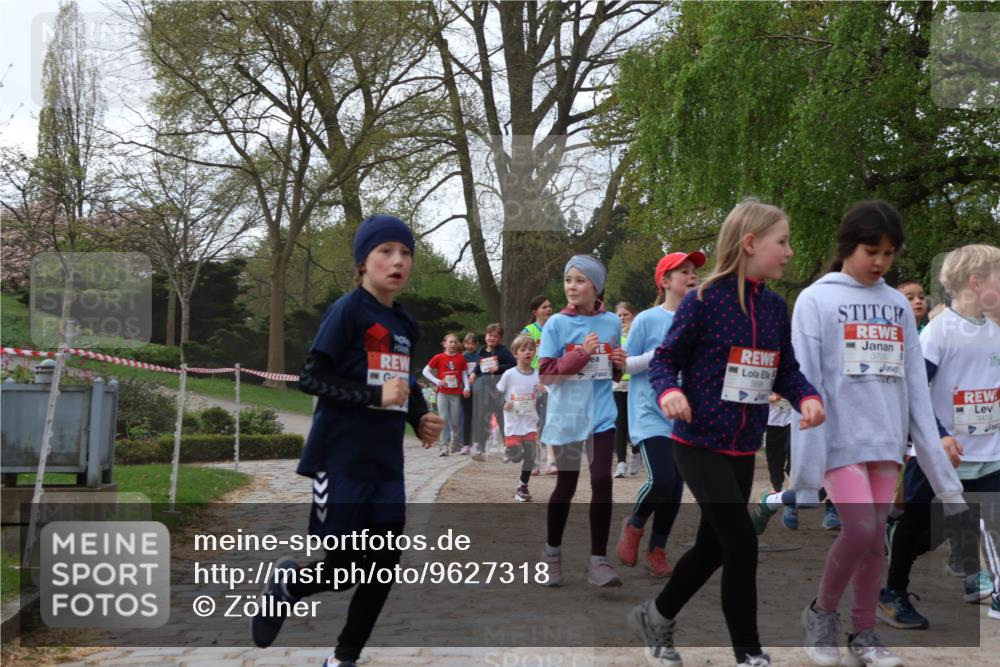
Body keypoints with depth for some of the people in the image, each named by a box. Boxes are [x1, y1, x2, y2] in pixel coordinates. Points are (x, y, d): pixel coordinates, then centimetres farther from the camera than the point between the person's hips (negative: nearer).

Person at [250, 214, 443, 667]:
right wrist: (376, 395, -22)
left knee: (384, 569, 7)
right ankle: (287, 583, 27)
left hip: (386, 464, 7)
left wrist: (419, 419, 5)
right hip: (342, 461, -7)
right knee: (343, 570, -5)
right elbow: (311, 378, -14)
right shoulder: (348, 310, -10)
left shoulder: (405, 325, 12)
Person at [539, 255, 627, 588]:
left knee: (602, 481, -8)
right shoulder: (557, 324, -5)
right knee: (566, 485, 7)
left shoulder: (612, 322, 5)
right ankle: (552, 551, 27)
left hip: (601, 414, 2)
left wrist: (619, 364, -5)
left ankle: (599, 561, -2)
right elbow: (546, 374, -10)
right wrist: (581, 354, -20)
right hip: (566, 416, -2)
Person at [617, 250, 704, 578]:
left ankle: (657, 550, 21)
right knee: (662, 479, -19)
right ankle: (634, 525, 11)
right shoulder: (647, 320, -6)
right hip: (650, 414, -5)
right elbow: (625, 365, -2)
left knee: (676, 486, 4)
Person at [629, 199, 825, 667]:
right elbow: (664, 360, -9)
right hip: (699, 445, -7)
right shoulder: (704, 301, -14)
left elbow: (787, 370, 11)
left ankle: (656, 617, 38)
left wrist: (806, 397, -9)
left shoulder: (775, 308, 6)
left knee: (713, 547, 15)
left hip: (743, 449, 7)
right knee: (742, 542, -11)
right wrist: (669, 392, -30)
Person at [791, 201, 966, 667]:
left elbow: (915, 383, 9)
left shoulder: (899, 305, 10)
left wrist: (934, 450, 4)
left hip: (886, 438, 5)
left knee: (877, 536, 7)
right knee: (860, 528, -15)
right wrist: (807, 463, -12)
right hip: (840, 437, -5)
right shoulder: (816, 301, -4)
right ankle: (821, 612, 9)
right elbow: (806, 384, -8)